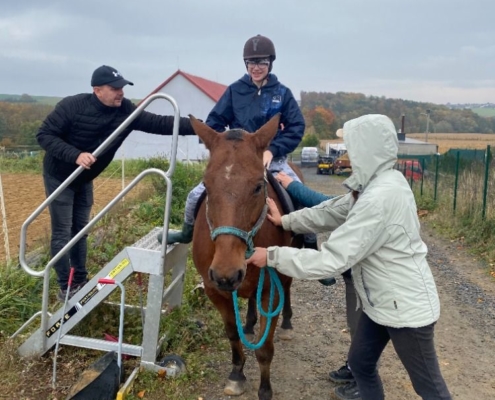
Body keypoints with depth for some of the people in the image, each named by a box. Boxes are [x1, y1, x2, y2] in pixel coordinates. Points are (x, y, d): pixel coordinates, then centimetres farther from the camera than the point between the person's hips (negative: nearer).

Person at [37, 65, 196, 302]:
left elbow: (160, 124, -21)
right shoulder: (72, 106, -26)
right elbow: (44, 135, -24)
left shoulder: (125, 111, -16)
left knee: (81, 229, 14)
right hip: (59, 177, -5)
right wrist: (75, 154, -39)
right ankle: (65, 288, 8)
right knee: (63, 232, -2)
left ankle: (81, 281, 26)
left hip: (84, 179, 5)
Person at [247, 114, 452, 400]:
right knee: (360, 363, 21)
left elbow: (332, 260, -31)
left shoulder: (380, 198, -31)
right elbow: (333, 211, 12)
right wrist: (286, 221, 8)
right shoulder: (378, 184, 0)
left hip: (407, 306, -9)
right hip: (381, 301, 10)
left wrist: (272, 256, -23)